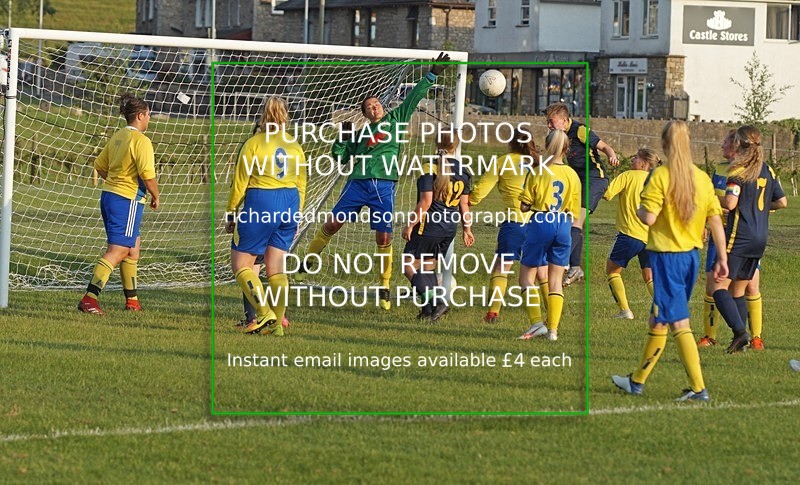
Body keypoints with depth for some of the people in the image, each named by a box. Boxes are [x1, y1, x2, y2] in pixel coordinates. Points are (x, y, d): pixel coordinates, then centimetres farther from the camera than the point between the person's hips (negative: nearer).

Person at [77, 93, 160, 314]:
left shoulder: (116, 137, 11)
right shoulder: (141, 141, -14)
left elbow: (100, 166, 17)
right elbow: (147, 174, -21)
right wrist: (155, 196, -6)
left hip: (109, 195, 9)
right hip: (128, 200, -9)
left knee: (133, 246, 19)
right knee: (117, 251, -10)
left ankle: (132, 299, 24)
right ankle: (89, 299, -17)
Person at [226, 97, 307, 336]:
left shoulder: (253, 143, -6)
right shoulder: (295, 146, 8)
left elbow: (239, 184, -5)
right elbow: (301, 185, 14)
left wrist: (231, 214, 5)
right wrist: (296, 216, 24)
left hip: (260, 204, -6)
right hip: (289, 205, 6)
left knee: (240, 264, 4)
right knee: (276, 268, 11)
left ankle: (264, 313, -11)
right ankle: (277, 324, 7)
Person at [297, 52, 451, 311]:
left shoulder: (395, 119, 14)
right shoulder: (362, 132, 17)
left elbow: (414, 97, 14)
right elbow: (340, 156, 19)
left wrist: (432, 75, 9)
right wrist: (342, 136, 3)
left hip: (384, 186, -1)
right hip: (358, 182, 1)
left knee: (384, 238, -3)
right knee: (333, 224, -4)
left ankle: (385, 287, 7)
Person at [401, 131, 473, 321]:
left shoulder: (430, 169, -13)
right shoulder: (462, 170, 4)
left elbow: (426, 202, -17)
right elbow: (464, 204, 7)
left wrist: (410, 224, -9)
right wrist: (467, 229, 15)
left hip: (429, 227, -7)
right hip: (449, 229, 7)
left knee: (410, 266, 0)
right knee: (429, 267, 18)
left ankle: (435, 300, -16)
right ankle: (429, 309, 13)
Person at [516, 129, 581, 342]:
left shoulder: (537, 172, -6)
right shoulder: (572, 175, 4)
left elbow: (524, 206, -4)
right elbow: (573, 211, 6)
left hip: (540, 223, -4)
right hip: (563, 226, 4)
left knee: (527, 275, 7)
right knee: (555, 280, 11)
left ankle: (537, 322, -8)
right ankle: (553, 329, 7)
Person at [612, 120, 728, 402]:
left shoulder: (661, 175, -13)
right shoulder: (702, 178, 4)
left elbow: (648, 217, -18)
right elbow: (716, 220, 3)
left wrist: (638, 208, 4)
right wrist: (722, 258, 7)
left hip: (667, 254, -7)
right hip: (692, 254, 7)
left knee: (678, 322, -3)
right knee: (658, 319, 16)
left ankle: (698, 388, -2)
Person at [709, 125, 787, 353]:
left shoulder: (738, 170, -11)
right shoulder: (767, 170, 11)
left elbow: (730, 203, -21)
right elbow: (782, 202, 15)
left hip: (739, 236, -8)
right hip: (760, 239, 8)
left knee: (720, 287, -8)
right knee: (738, 290, 14)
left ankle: (740, 331, -24)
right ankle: (739, 341, 10)